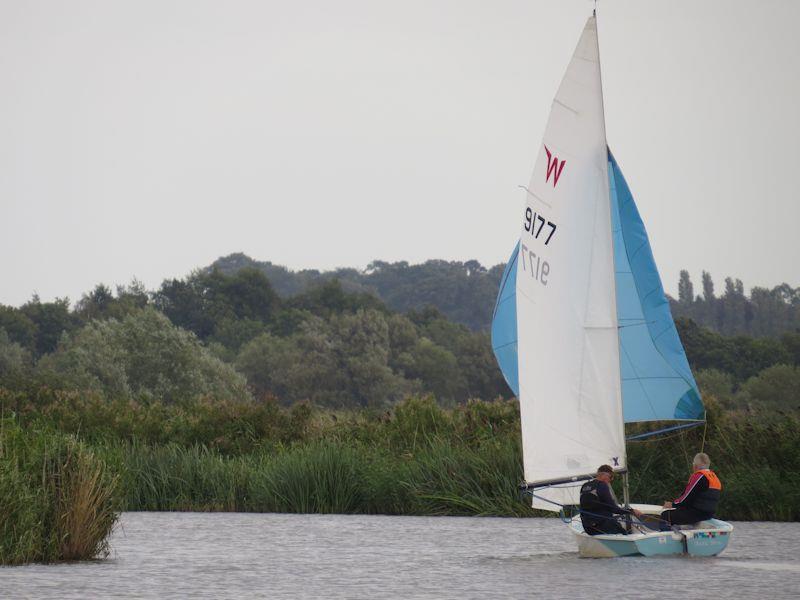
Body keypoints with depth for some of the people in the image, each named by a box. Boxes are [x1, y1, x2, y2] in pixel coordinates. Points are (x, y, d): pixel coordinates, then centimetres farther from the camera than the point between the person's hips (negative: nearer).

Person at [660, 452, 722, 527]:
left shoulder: (698, 476, -14)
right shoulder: (714, 477, 16)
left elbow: (688, 497, -15)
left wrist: (673, 504, 0)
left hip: (697, 513, -10)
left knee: (665, 516, -9)